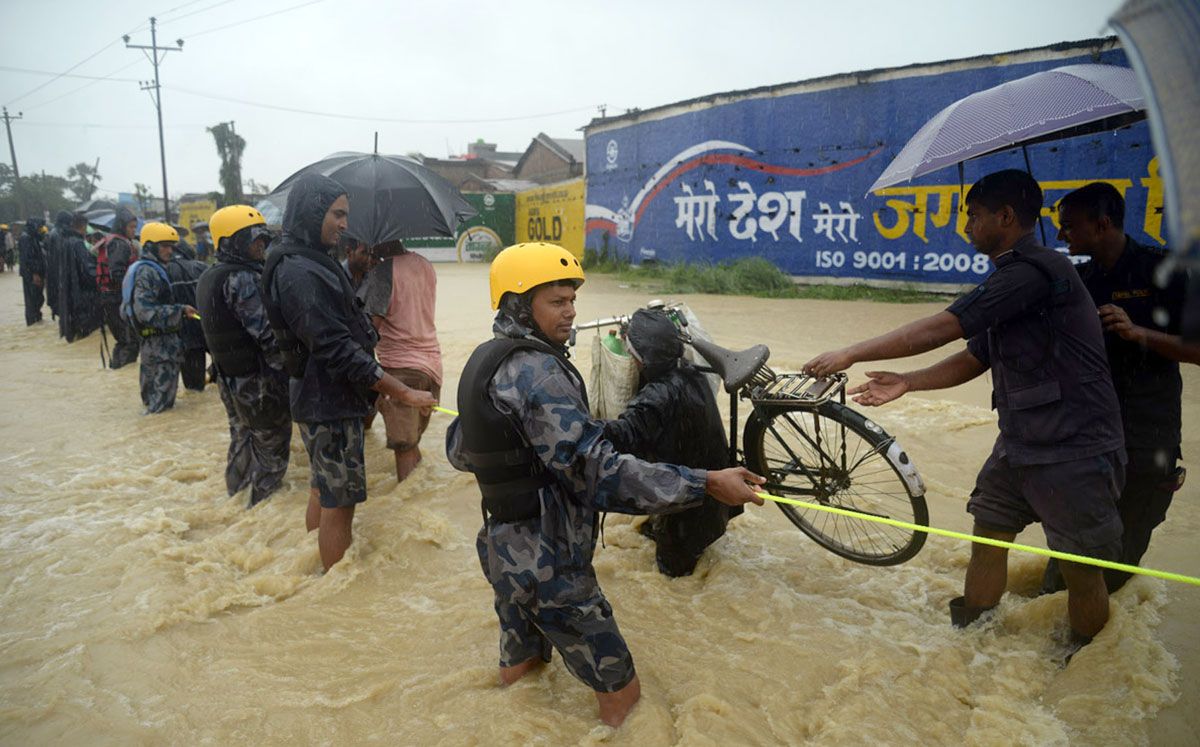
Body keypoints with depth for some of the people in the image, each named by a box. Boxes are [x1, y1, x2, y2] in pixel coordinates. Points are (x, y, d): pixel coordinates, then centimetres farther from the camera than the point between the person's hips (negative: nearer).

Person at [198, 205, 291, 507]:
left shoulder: (209, 277, 10)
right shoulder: (242, 279, -21)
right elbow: (267, 334, -25)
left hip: (228, 377, 9)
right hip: (259, 381, -9)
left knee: (242, 440, 24)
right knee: (271, 448, 4)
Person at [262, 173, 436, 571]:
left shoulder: (309, 262, 11)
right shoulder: (299, 273, -22)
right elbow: (338, 350, -26)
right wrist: (403, 393, -25)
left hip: (320, 399, 10)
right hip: (330, 405, -10)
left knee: (323, 489, 20)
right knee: (340, 502, -1)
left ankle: (322, 570, 35)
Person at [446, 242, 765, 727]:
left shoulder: (483, 360, 4)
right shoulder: (536, 372, -24)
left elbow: (458, 450, 16)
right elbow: (598, 472, -30)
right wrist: (706, 483, -30)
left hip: (501, 546, 9)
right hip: (548, 564, -9)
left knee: (521, 646, 34)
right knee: (617, 686, 8)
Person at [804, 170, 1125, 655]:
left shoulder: (1036, 269, -19)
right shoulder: (1012, 278, 13)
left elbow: (939, 329, -23)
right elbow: (975, 359, 15)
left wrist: (850, 355, -18)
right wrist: (907, 382, 2)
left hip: (1073, 449, -9)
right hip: (1020, 442, 9)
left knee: (1080, 568, 4)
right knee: (987, 537, 14)